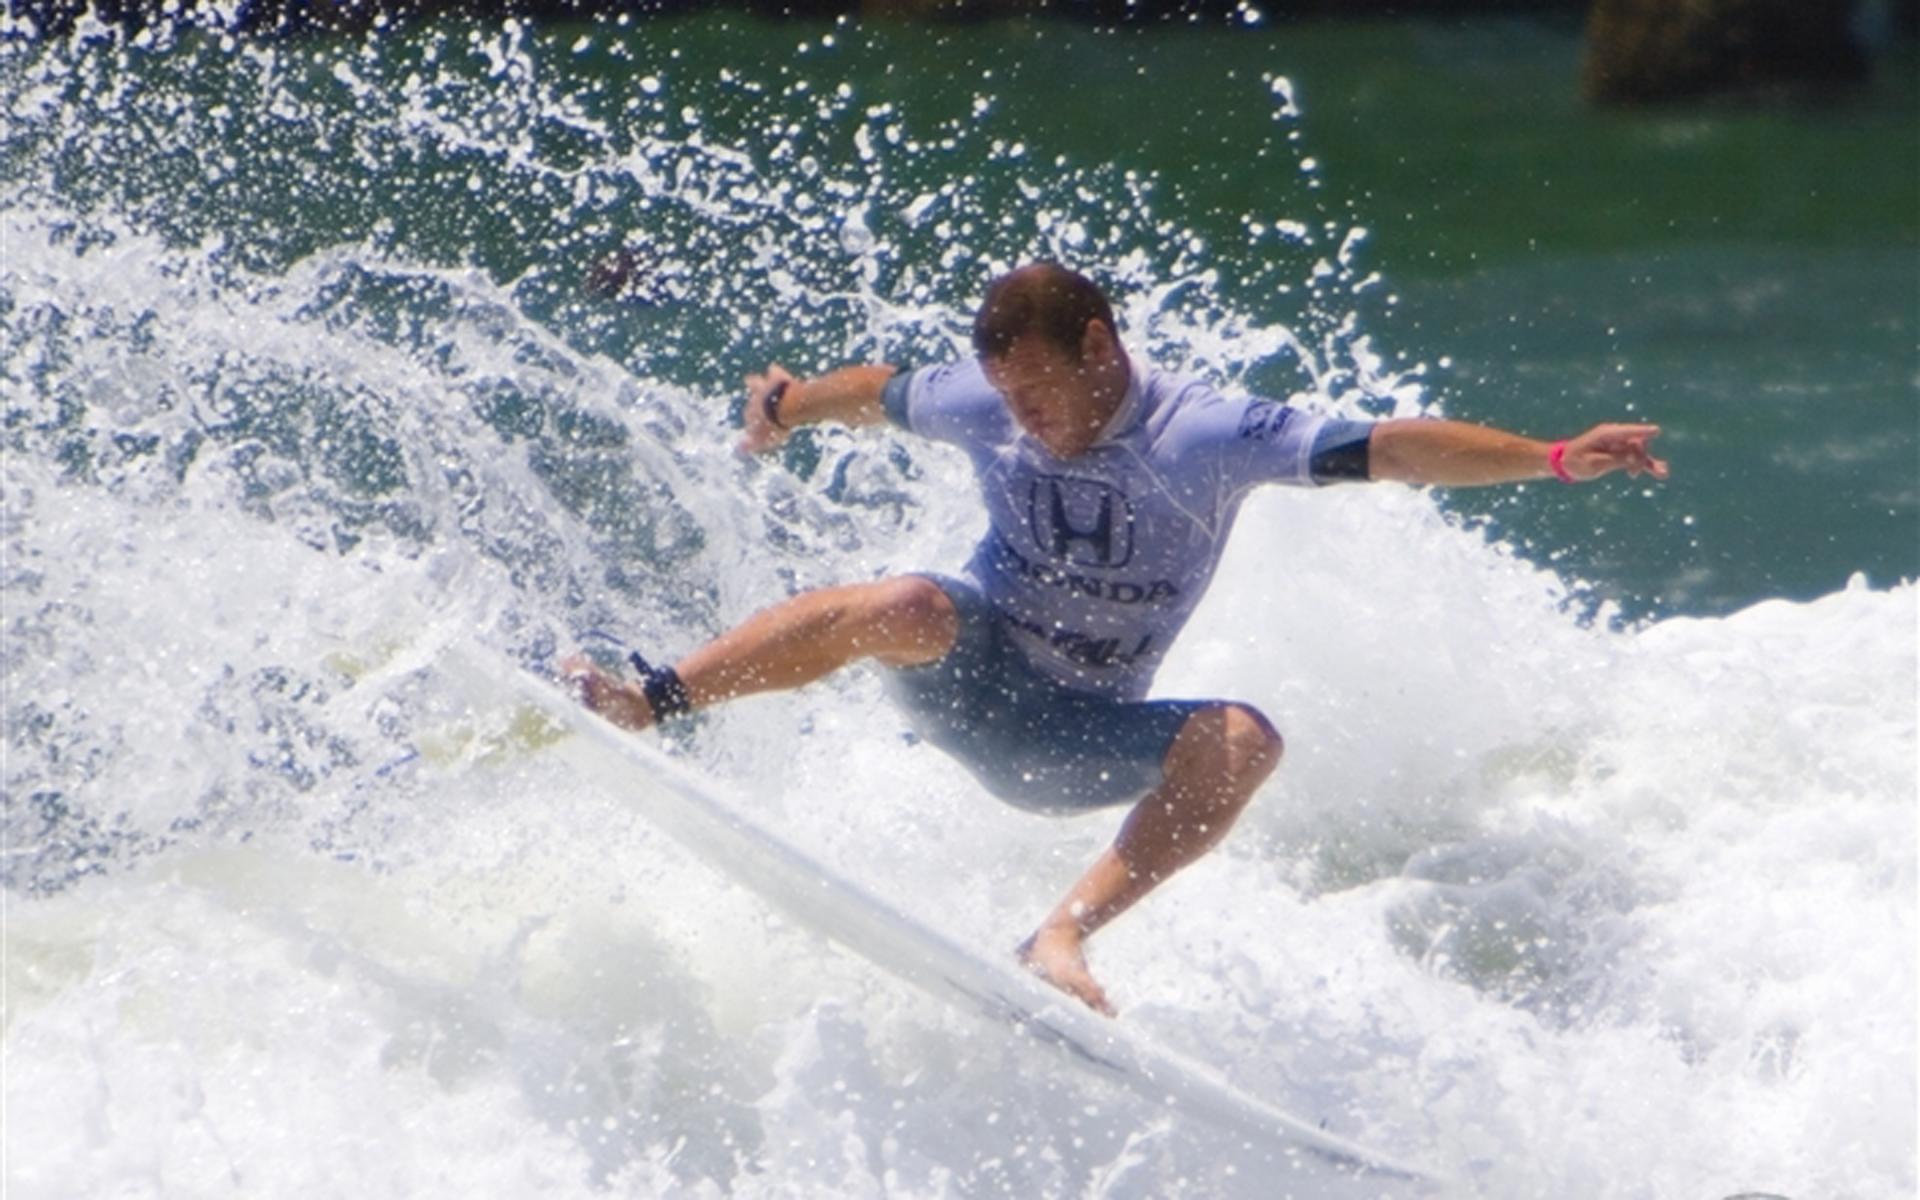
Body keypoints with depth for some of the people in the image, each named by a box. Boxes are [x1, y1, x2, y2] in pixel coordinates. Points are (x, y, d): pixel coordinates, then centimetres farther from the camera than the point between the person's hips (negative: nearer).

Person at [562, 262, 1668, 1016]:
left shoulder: (1211, 434, -15)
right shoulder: (984, 403, -4)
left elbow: (1394, 449, -24)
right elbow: (879, 393, 18)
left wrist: (1550, 458, -33)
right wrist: (792, 407, 2)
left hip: (1077, 743, 0)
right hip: (968, 673, 0)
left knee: (1243, 742, -27)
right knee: (908, 608, -34)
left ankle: (1066, 936, -30)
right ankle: (647, 702, -31)